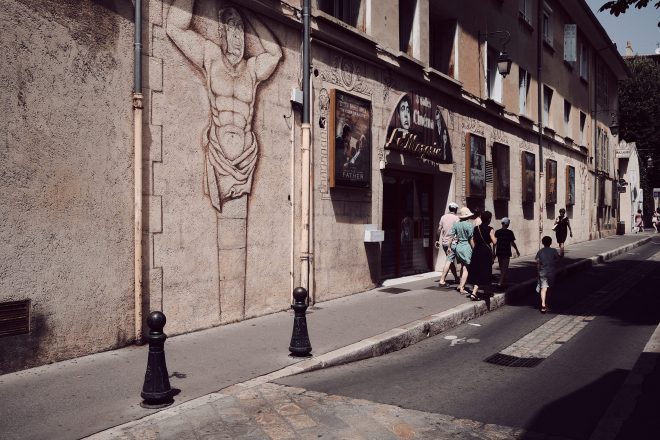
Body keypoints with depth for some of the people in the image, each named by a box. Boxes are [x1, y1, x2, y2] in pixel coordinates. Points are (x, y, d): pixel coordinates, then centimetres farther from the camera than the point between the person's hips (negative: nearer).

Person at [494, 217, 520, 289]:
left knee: (501, 268, 15)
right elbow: (512, 243, -6)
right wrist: (517, 250, 8)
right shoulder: (510, 232, -8)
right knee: (505, 268, 1)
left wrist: (494, 252, 9)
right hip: (506, 252, -4)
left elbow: (495, 243, 1)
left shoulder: (497, 232, 0)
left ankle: (504, 283, 24)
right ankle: (500, 283, -13)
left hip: (499, 252, 4)